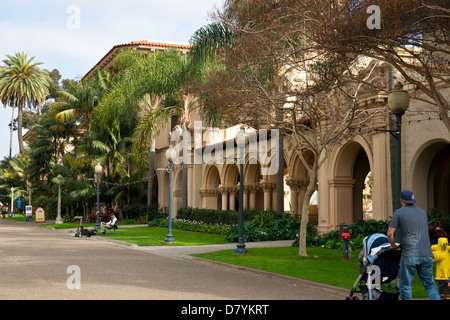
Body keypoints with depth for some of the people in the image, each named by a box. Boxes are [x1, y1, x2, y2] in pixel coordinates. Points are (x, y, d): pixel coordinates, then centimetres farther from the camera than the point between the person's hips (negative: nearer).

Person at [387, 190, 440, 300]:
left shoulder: (399, 212, 2)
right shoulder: (422, 211, 19)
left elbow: (390, 233, -3)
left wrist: (393, 245, 14)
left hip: (409, 255, -5)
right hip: (427, 254, 5)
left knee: (405, 285, 5)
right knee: (429, 283, 11)